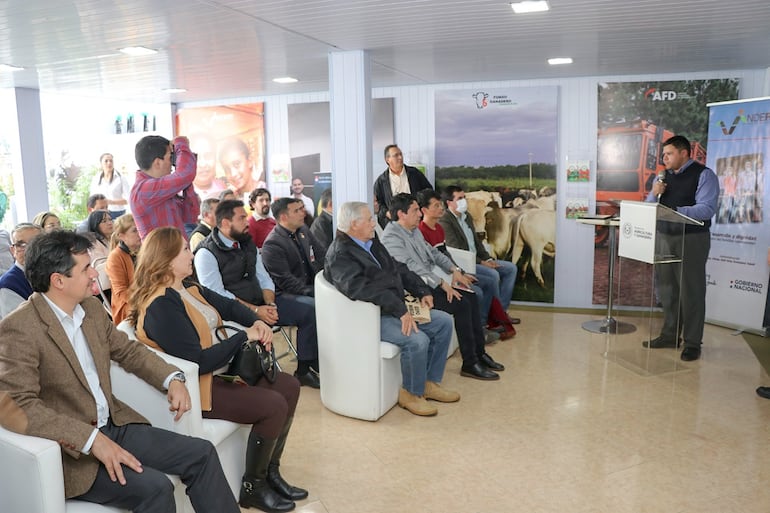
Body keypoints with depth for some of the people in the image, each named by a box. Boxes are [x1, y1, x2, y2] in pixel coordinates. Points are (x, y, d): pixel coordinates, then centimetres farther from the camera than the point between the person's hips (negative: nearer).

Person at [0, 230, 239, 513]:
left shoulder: (91, 308, 5)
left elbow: (128, 350, 16)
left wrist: (173, 378, -1)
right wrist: (91, 439, -29)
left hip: (114, 426, 7)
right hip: (71, 448, -7)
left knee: (202, 453, -2)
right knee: (155, 488, -24)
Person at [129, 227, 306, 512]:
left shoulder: (189, 289, 7)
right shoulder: (161, 306, -23)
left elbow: (229, 306, 17)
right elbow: (198, 362, -27)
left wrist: (257, 322, -4)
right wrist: (244, 336, -18)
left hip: (219, 371, 10)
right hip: (195, 387, -10)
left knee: (289, 387, 4)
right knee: (274, 406, -18)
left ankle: (270, 471, 15)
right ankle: (253, 488, 4)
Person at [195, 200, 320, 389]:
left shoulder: (247, 244, 14)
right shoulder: (207, 253, -10)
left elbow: (264, 278, 12)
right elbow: (217, 295, -16)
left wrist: (270, 304, -8)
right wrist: (255, 310, -20)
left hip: (261, 303, 7)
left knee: (310, 308, -9)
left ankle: (304, 370, 0)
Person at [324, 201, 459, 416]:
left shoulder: (372, 243, 14)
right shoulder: (340, 255, -17)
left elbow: (399, 269, 20)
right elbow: (361, 288, -31)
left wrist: (422, 291, 6)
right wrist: (400, 310, -34)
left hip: (397, 309, 10)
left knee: (444, 321, 5)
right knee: (417, 340, -28)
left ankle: (431, 382, 14)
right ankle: (411, 393, -2)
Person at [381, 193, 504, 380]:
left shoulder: (414, 230, 15)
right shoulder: (392, 236, -15)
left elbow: (433, 252, 21)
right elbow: (411, 267, -23)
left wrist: (454, 269, 6)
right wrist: (442, 283, -23)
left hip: (431, 282, 9)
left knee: (471, 297, -3)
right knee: (461, 304, -20)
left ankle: (479, 353, 4)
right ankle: (470, 364, -11)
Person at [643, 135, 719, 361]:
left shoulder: (704, 175, -5)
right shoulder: (664, 176, 13)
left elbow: (707, 209, -17)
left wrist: (675, 211, -28)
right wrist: (654, 194, -5)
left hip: (692, 239, -6)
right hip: (664, 237, 6)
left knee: (691, 290, -2)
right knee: (666, 288, 10)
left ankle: (692, 343, 7)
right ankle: (669, 335, 24)